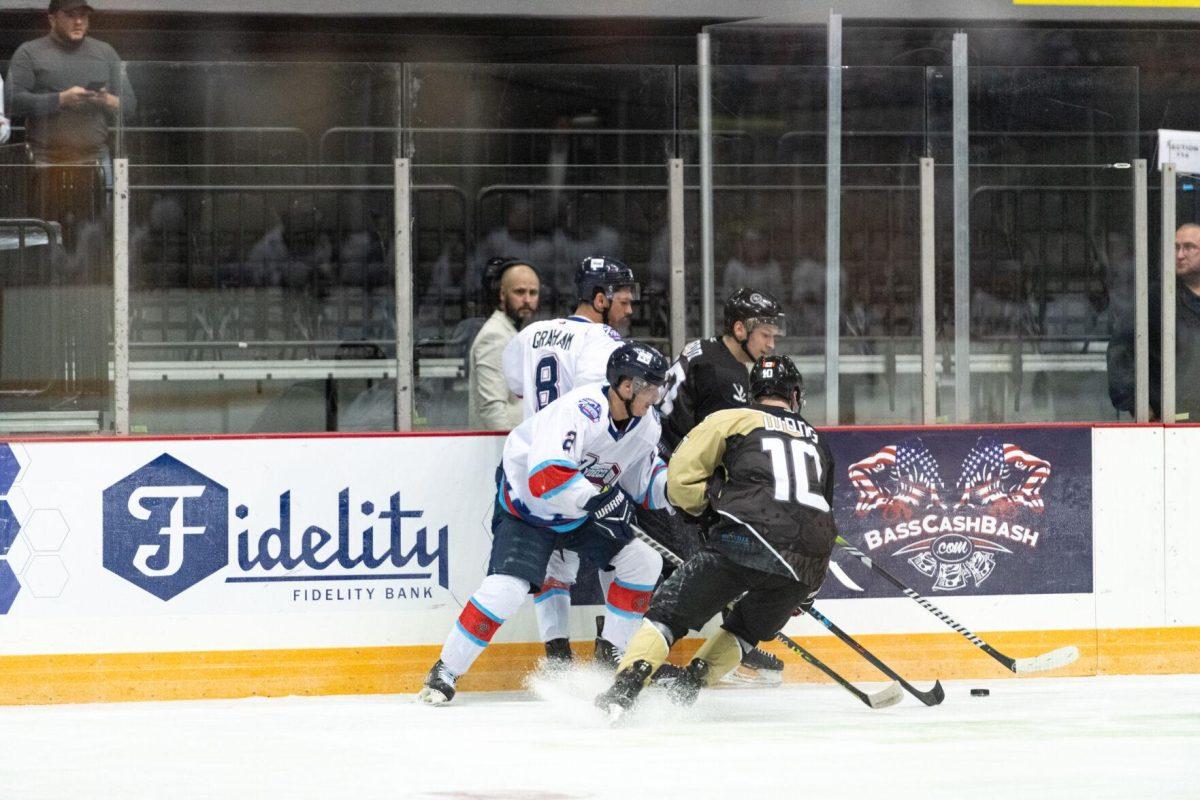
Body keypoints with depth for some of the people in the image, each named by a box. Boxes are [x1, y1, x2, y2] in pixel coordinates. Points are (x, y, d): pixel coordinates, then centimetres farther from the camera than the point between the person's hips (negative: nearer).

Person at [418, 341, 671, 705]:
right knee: (507, 588, -23)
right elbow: (545, 478, -44)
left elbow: (642, 479, 7)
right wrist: (600, 498, -40)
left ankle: (613, 654, 14)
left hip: (581, 515, 8)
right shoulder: (580, 411, -34)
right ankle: (445, 672, -10)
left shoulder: (646, 424, -7)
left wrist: (671, 484, -13)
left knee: (643, 562, -1)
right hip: (526, 510, -8)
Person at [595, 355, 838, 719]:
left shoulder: (736, 419, 13)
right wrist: (806, 593, 41)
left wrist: (716, 497, 25)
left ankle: (622, 690, -14)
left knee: (669, 610, 4)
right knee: (748, 629, 28)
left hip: (748, 540, -4)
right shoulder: (817, 442, 29)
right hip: (807, 565, 4)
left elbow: (681, 481, 6)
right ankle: (686, 689, 12)